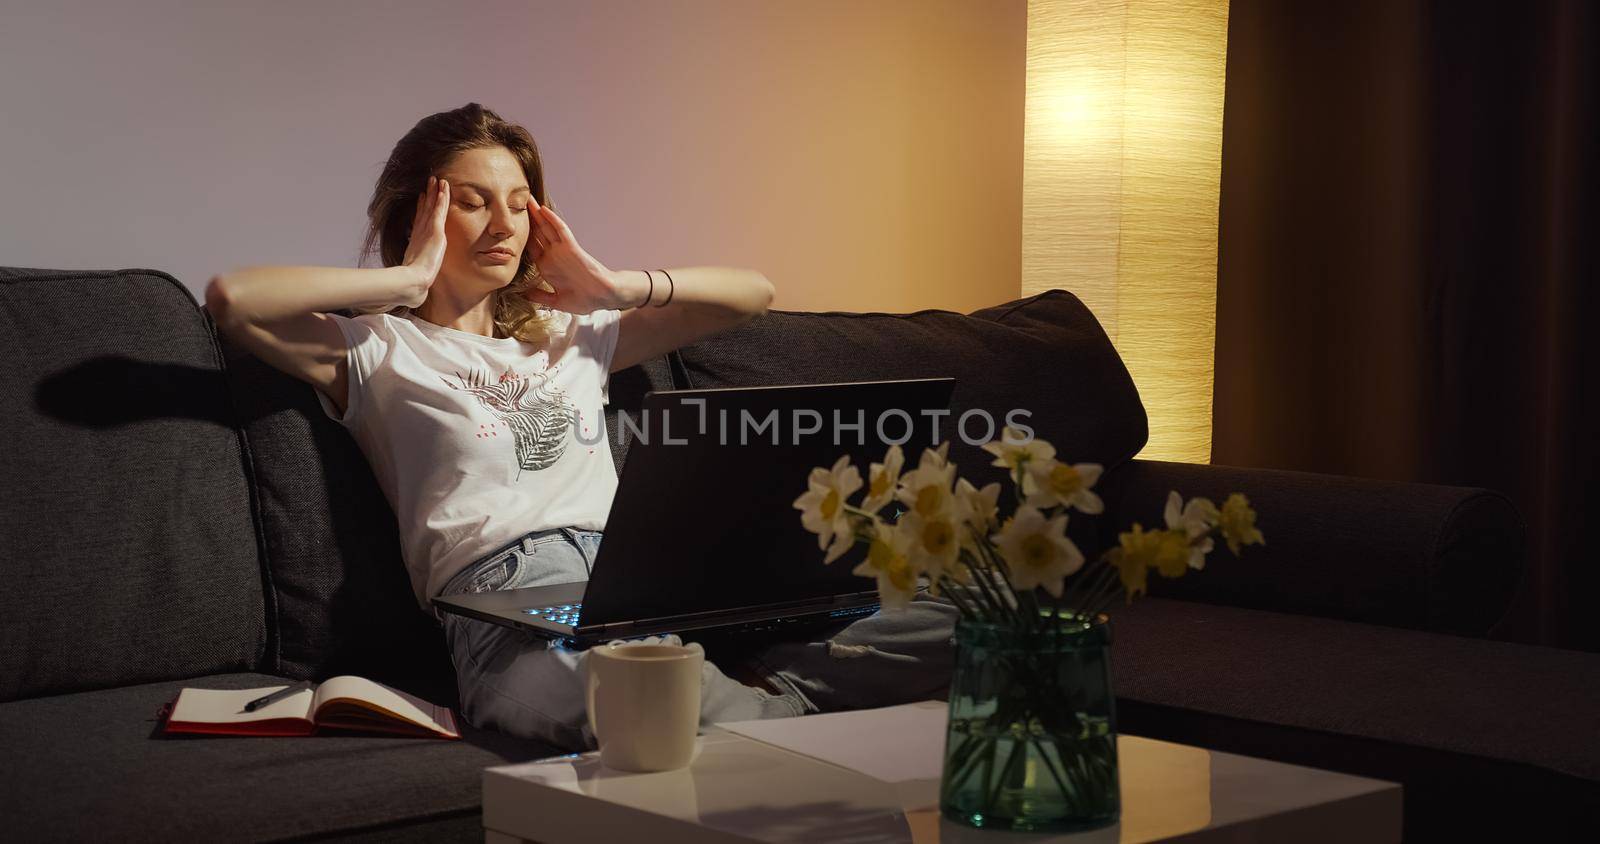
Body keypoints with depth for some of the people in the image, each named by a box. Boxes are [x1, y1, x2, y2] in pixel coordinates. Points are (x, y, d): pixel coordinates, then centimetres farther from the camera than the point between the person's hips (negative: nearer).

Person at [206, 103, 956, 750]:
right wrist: (409, 280, 9)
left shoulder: (568, 336, 34)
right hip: (508, 595, -5)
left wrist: (607, 286, 26)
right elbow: (232, 299, -1)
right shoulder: (380, 351, 18)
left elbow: (750, 292, 38)